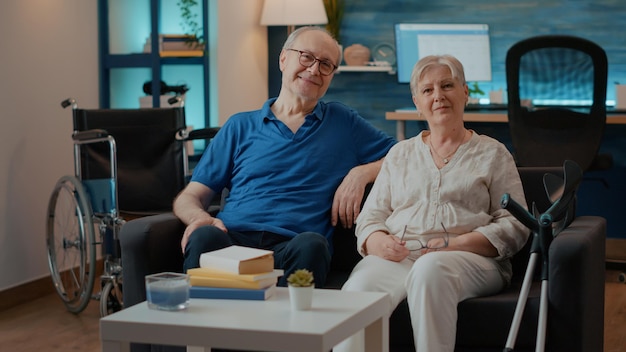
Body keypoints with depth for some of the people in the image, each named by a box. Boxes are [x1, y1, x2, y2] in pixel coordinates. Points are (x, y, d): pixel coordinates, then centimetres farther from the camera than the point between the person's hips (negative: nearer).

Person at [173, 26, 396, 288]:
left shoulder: (343, 123, 23)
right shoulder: (241, 127, 23)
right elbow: (189, 198, 18)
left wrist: (361, 173, 4)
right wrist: (200, 218, -7)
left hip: (293, 246, 0)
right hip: (234, 238, 0)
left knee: (311, 245, -37)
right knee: (205, 236, -35)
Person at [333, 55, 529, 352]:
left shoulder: (492, 153, 16)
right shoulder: (399, 154, 25)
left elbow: (514, 226, 6)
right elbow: (370, 217, 18)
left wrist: (456, 244, -10)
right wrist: (379, 242, -7)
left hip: (469, 259, -2)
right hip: (397, 257, 2)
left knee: (430, 268, -39)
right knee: (359, 289, -34)